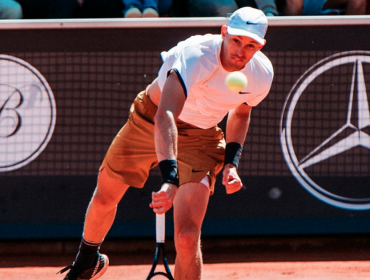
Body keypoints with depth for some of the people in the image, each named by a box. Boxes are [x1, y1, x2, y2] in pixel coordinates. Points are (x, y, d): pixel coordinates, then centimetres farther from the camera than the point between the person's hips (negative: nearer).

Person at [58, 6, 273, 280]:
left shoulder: (262, 74, -19)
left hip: (200, 139, 2)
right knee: (104, 199, 17)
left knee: (187, 237, -17)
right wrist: (170, 178, -63)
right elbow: (165, 116, -51)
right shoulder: (195, 56, -37)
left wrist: (231, 162, -7)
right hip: (149, 121, -1)